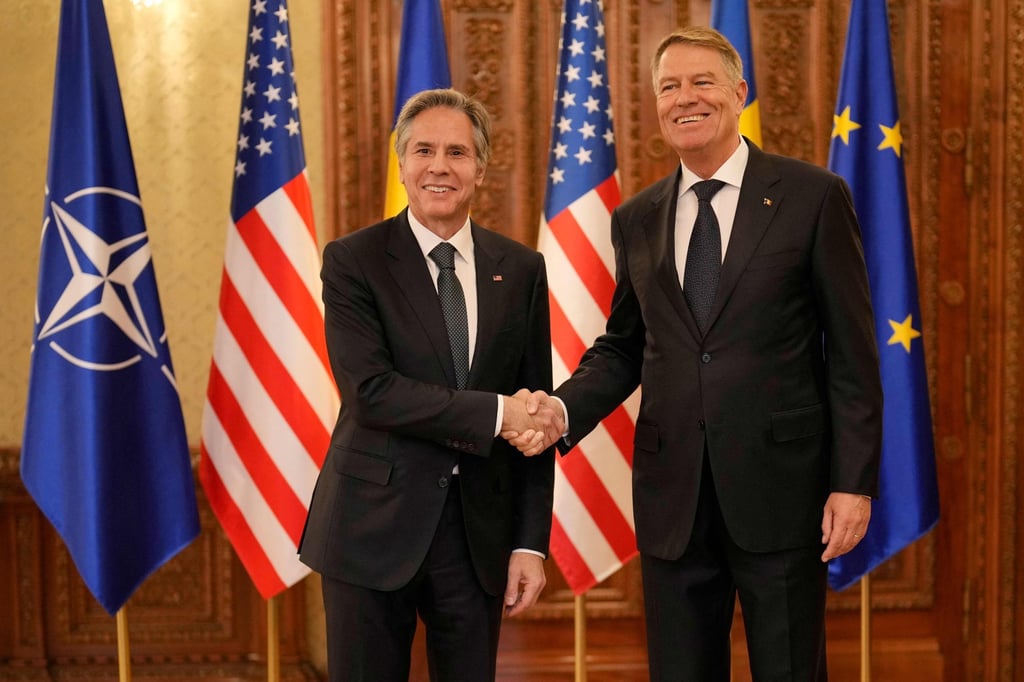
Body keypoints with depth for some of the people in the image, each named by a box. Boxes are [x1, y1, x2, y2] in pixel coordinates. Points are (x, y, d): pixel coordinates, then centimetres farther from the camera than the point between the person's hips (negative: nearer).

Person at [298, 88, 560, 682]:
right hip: (375, 524, -2)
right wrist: (494, 413, -19)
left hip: (479, 530, 3)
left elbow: (534, 414, 5)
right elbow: (370, 390, -15)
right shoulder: (353, 261, -4)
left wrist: (531, 542, 1)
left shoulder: (521, 269, 5)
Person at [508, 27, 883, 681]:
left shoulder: (812, 196, -2)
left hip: (779, 483, -3)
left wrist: (855, 481, -8)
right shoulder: (637, 220, 10)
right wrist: (563, 408, -5)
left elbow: (852, 352, -3)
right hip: (672, 491, 4)